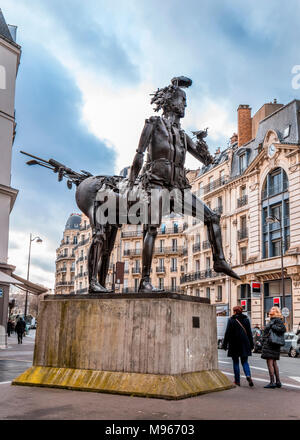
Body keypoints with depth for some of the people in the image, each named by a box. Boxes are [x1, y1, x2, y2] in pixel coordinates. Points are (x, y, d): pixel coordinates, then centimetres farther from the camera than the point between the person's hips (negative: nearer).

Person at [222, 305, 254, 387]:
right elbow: (249, 333, 7)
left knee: (236, 362, 7)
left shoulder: (231, 320, -7)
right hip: (244, 344, 3)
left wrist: (225, 344, -1)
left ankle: (237, 381, 9)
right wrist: (251, 345, 13)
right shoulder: (246, 320, 5)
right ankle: (248, 376, -14)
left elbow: (227, 333, -8)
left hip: (234, 345, -3)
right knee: (245, 362, 11)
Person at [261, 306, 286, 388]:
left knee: (270, 363, -8)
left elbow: (283, 329, -22)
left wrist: (272, 326, -18)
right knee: (274, 363, 11)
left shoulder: (277, 320, -10)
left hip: (271, 344, -10)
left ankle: (272, 382, -7)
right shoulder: (272, 320, 19)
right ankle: (278, 382, 15)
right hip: (269, 344, 10)